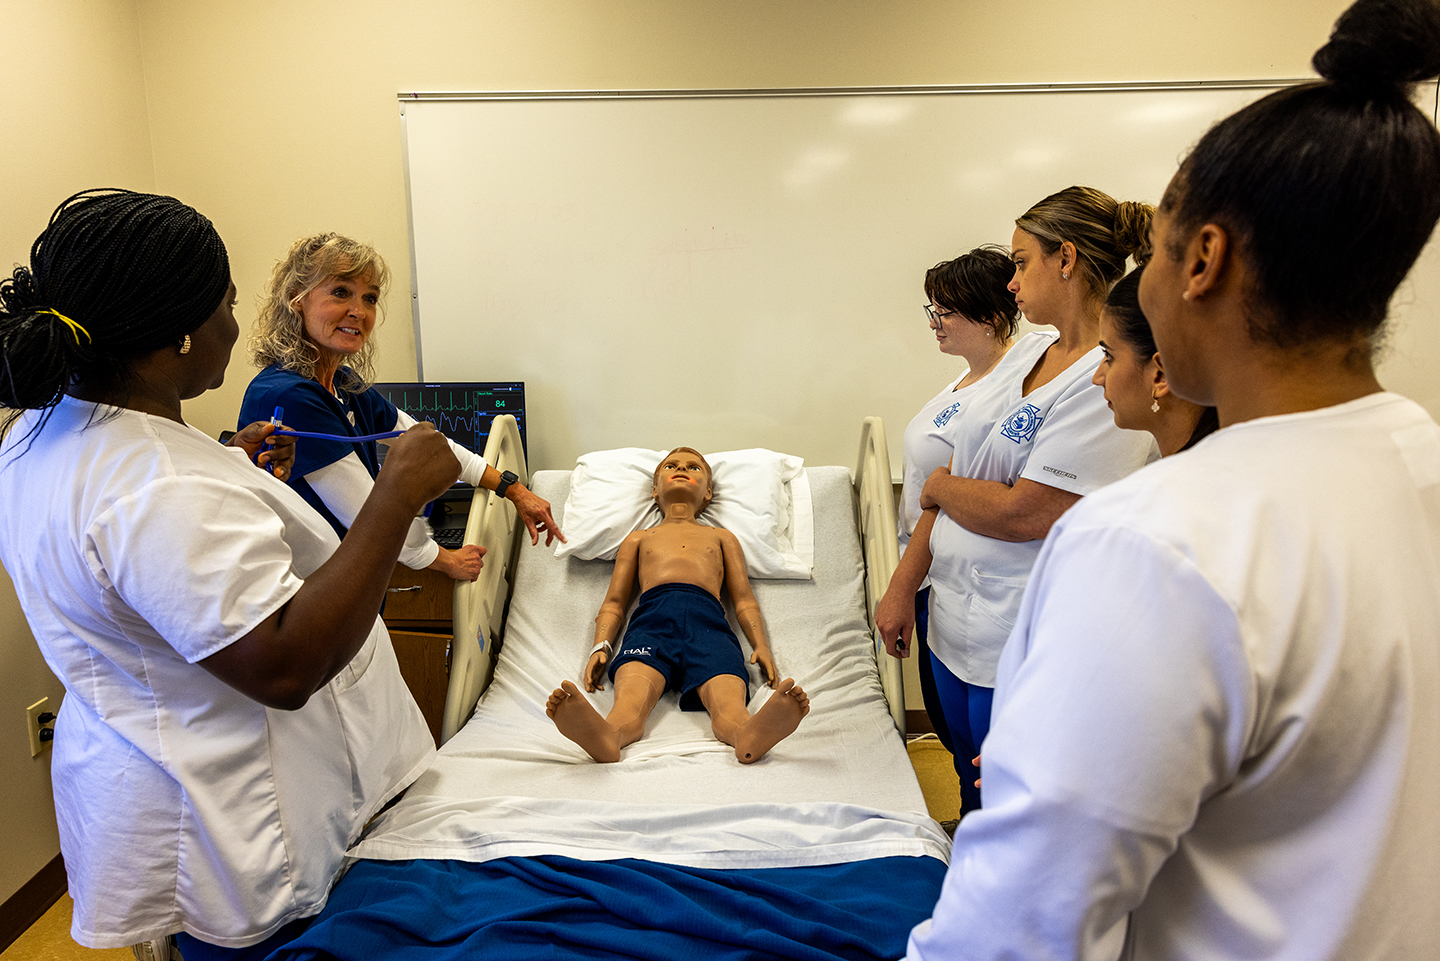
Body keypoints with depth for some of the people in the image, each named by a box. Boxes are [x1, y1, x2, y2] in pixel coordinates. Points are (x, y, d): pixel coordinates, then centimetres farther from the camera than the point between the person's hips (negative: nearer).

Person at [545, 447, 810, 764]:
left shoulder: (721, 536, 39)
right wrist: (601, 646, 6)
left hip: (708, 618, 0)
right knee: (631, 696, -37)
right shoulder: (638, 538, 38)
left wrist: (761, 645, 6)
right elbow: (614, 603, 28)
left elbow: (744, 600, 27)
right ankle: (605, 736, -66)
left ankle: (750, 736, -66)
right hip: (652, 615, 0)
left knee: (729, 701, -36)